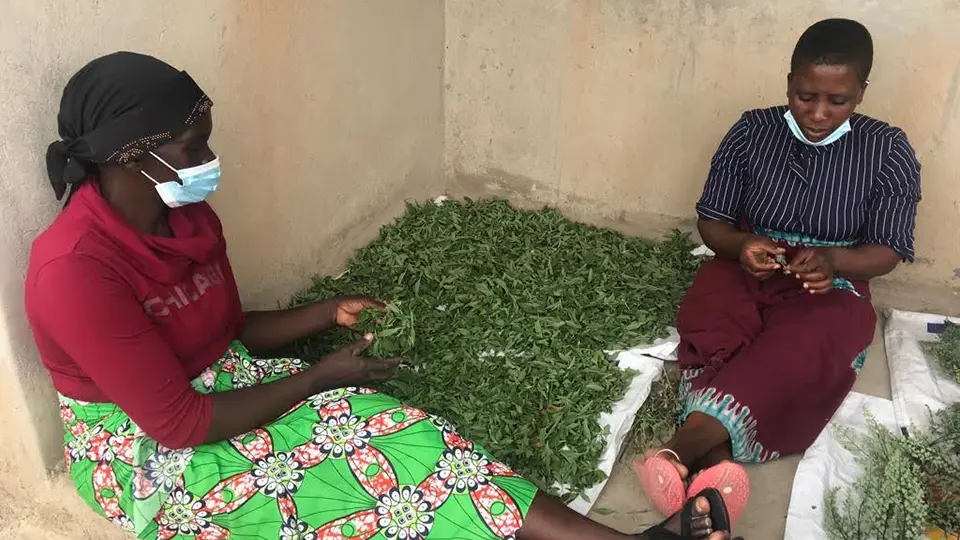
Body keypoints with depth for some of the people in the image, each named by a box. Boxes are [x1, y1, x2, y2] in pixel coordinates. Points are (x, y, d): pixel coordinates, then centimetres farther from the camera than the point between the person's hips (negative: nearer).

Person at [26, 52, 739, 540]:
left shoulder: (190, 218, -2)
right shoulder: (74, 270, -27)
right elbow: (178, 422, -26)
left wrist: (332, 313, -3)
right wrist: (318, 377, -19)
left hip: (220, 382, 6)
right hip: (142, 450, -5)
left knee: (389, 431, -16)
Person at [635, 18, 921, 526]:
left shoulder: (888, 151, -3)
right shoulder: (752, 131, -1)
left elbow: (888, 251, -2)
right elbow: (711, 221, 2)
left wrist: (831, 260, -25)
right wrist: (741, 245, -21)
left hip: (828, 288, -1)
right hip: (744, 269, 2)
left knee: (801, 351, -37)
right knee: (709, 334, -34)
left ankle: (685, 446, -54)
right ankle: (716, 462, -50)